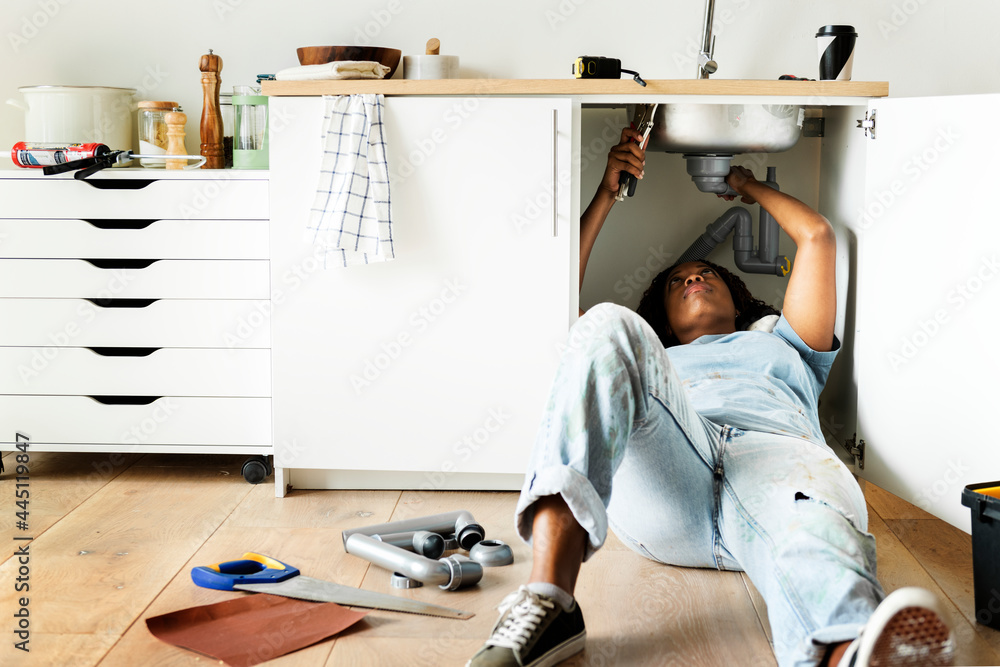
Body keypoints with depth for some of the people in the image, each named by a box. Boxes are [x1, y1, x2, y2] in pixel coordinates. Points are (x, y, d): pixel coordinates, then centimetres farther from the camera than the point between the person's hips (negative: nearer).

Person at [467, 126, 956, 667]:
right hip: (658, 478, 1)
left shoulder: (778, 343, 45)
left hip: (774, 451, 0)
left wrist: (751, 188, 56)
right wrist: (608, 191, 38)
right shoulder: (646, 362, 45)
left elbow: (816, 236, 39)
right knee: (608, 327, -28)